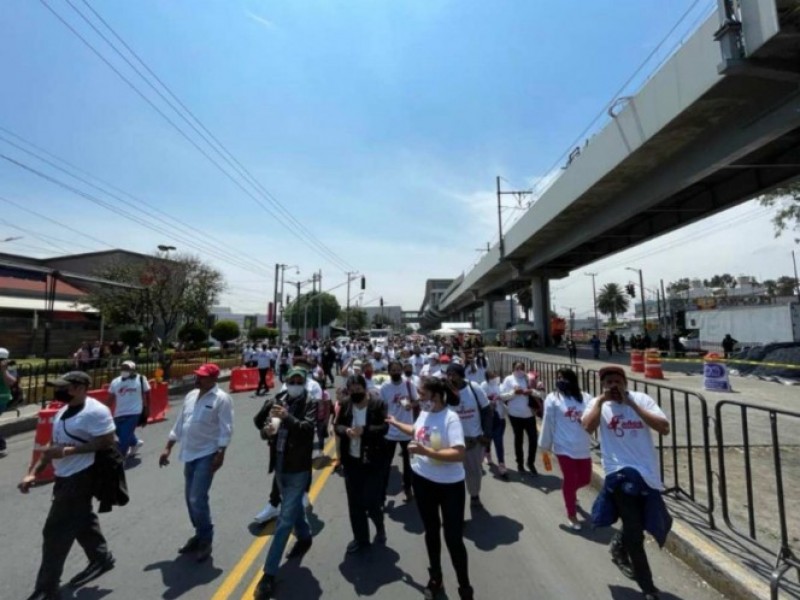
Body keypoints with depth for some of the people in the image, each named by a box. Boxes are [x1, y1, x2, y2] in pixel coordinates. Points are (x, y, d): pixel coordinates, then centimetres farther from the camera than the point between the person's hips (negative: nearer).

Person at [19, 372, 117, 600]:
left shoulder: (95, 411, -21)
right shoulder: (63, 412, 9)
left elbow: (107, 443, -23)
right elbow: (53, 446, 16)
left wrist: (68, 450, -24)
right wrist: (33, 473, 9)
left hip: (80, 478, -10)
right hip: (65, 477, 10)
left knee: (55, 532, -1)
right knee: (82, 522, 22)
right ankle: (101, 558, 40)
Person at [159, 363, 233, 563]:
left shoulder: (221, 399, -15)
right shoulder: (191, 396, 8)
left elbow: (226, 430, -17)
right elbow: (179, 424, 14)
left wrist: (220, 454, -21)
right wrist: (168, 448, 13)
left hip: (207, 455, -8)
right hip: (189, 454, 8)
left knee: (198, 499, -7)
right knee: (191, 498, 16)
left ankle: (206, 541, 13)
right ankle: (200, 535, 34)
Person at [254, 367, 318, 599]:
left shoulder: (310, 403, -12)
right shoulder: (279, 400, 1)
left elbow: (308, 428, -25)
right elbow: (265, 428, 1)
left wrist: (287, 418, -39)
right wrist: (267, 429, -23)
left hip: (298, 467, -5)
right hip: (280, 465, 6)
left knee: (285, 519, -1)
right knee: (294, 507, 26)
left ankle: (269, 573, 12)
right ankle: (304, 537, 51)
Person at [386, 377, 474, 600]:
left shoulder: (450, 418, -25)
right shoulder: (424, 413, -5)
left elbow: (459, 454, -33)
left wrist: (426, 451, -35)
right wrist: (396, 423, 24)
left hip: (449, 485, -6)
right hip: (422, 479, 6)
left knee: (453, 538, 5)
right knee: (431, 532, 23)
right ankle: (435, 579, 45)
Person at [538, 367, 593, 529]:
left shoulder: (585, 397, -1)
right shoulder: (553, 398, -9)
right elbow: (548, 423, -5)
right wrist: (545, 445, 0)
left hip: (583, 447, 4)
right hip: (564, 447, -3)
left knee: (585, 479, 15)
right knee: (570, 479, 6)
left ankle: (570, 493, 49)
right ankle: (572, 515, 28)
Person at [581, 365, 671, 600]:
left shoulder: (641, 399, -4)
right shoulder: (597, 403, -6)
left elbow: (664, 428, -16)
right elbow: (587, 427, -23)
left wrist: (632, 404, -19)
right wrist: (600, 400, -19)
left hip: (648, 473, 3)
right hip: (621, 472, -3)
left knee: (636, 525, 22)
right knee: (635, 533, -1)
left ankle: (619, 548, 54)